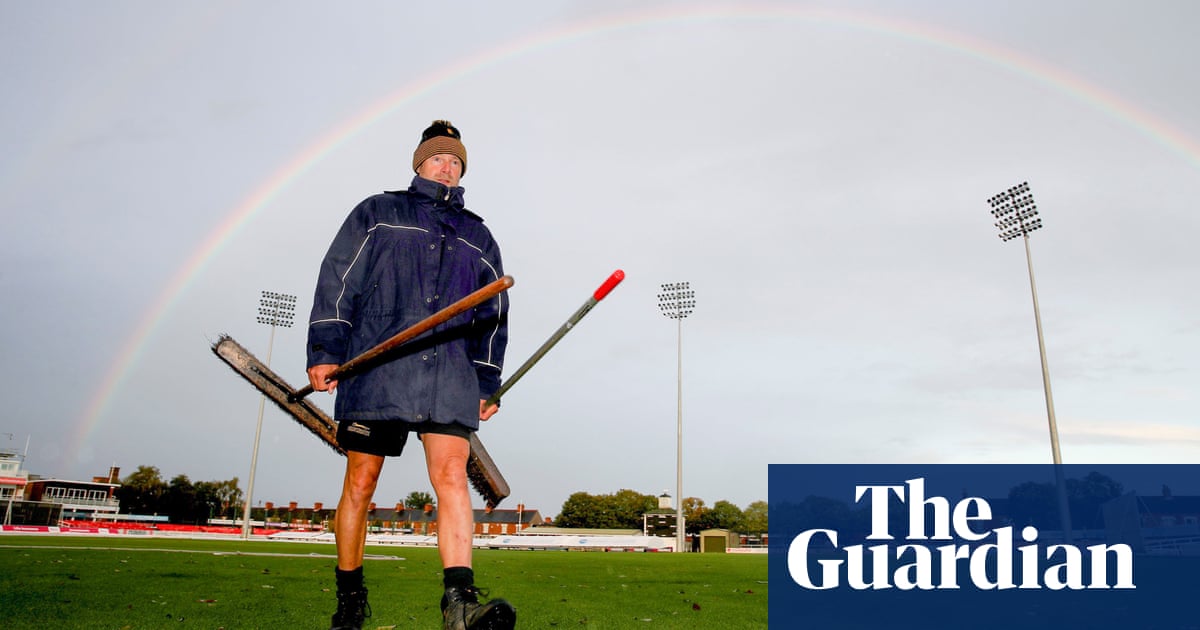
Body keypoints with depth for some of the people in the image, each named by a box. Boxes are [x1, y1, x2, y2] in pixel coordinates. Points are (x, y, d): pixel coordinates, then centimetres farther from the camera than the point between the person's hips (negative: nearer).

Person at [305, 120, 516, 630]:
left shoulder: (477, 236, 22)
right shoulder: (376, 213, 15)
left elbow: (494, 315, 20)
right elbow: (337, 282, 7)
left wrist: (486, 383, 13)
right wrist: (325, 351, -3)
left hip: (449, 376, 2)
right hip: (375, 368, -1)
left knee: (452, 477, -14)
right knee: (360, 483, 3)